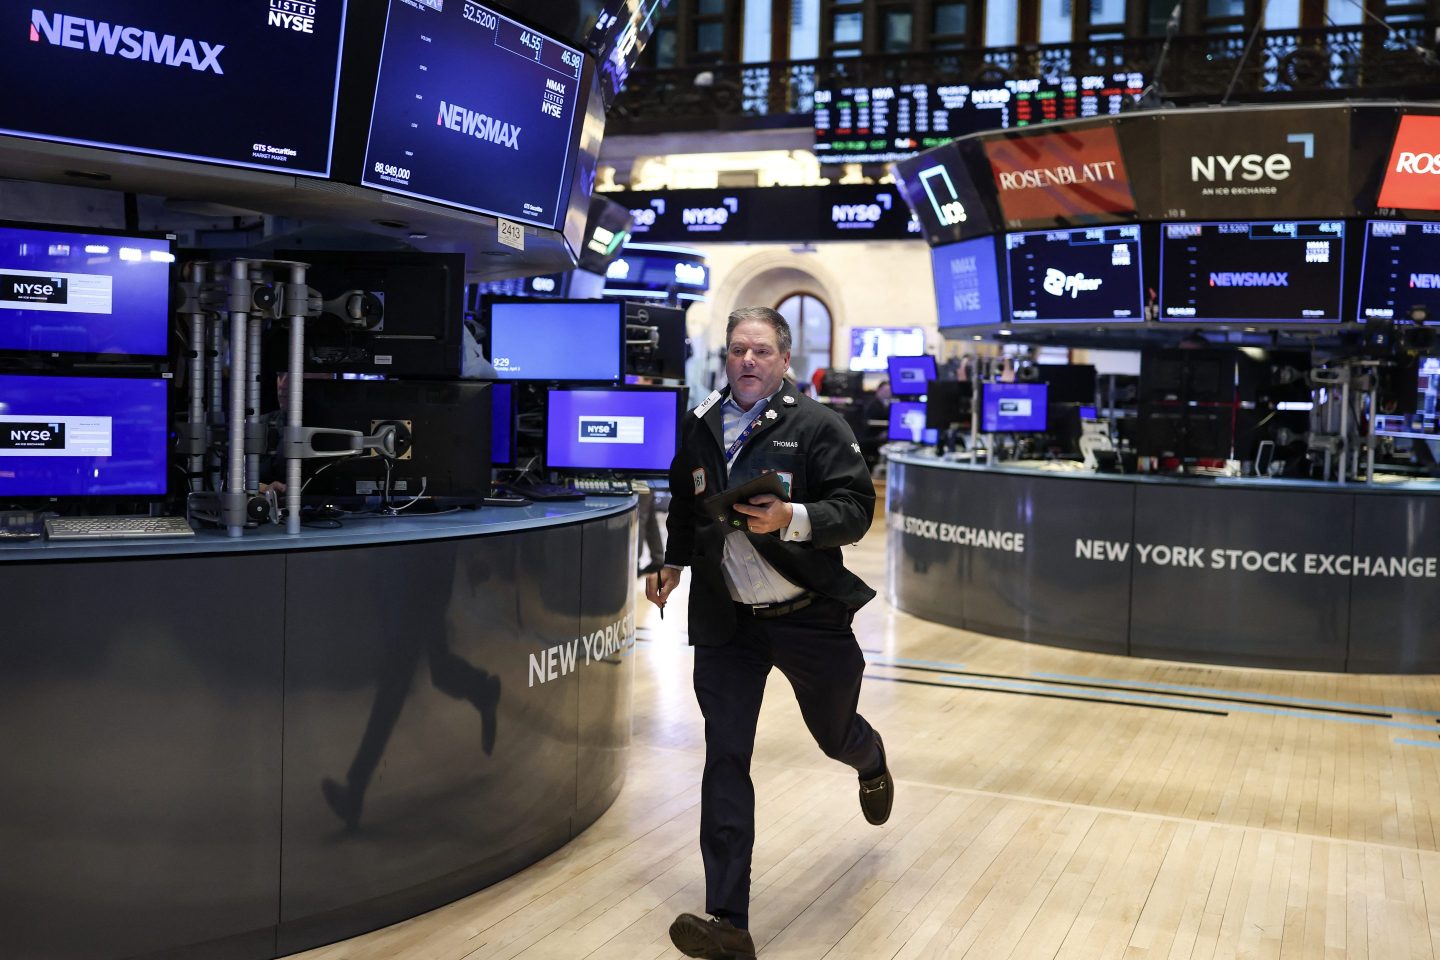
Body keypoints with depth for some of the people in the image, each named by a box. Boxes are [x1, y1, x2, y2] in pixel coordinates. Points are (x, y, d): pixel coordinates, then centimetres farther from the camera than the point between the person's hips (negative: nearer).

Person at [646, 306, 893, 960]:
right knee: (724, 760, -5)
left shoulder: (816, 426, -9)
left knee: (836, 734, 19)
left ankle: (872, 766, 61)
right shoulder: (699, 427, 5)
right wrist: (673, 564, 14)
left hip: (809, 613, -2)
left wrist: (791, 518, -31)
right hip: (726, 622, 2)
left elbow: (856, 508, -16)